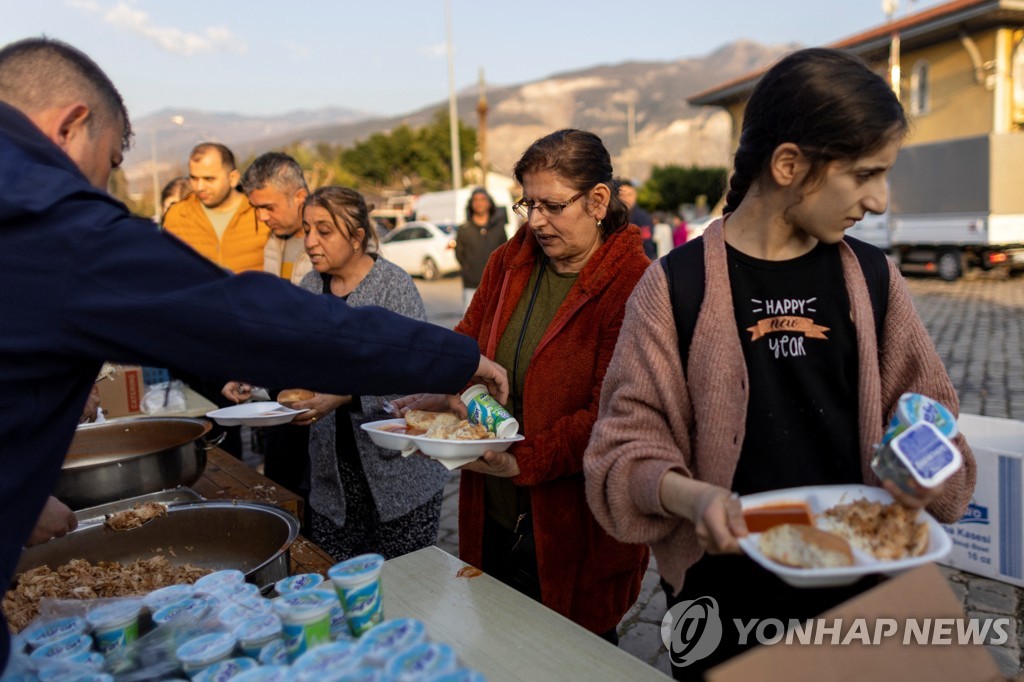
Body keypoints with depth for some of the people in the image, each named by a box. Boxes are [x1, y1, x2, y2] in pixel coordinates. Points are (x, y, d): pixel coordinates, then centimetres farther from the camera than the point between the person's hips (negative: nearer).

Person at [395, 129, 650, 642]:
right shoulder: (508, 263, 6)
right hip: (493, 515, 6)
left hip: (574, 528, -5)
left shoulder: (631, 286, -16)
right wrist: (442, 393, -11)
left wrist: (524, 461, -23)